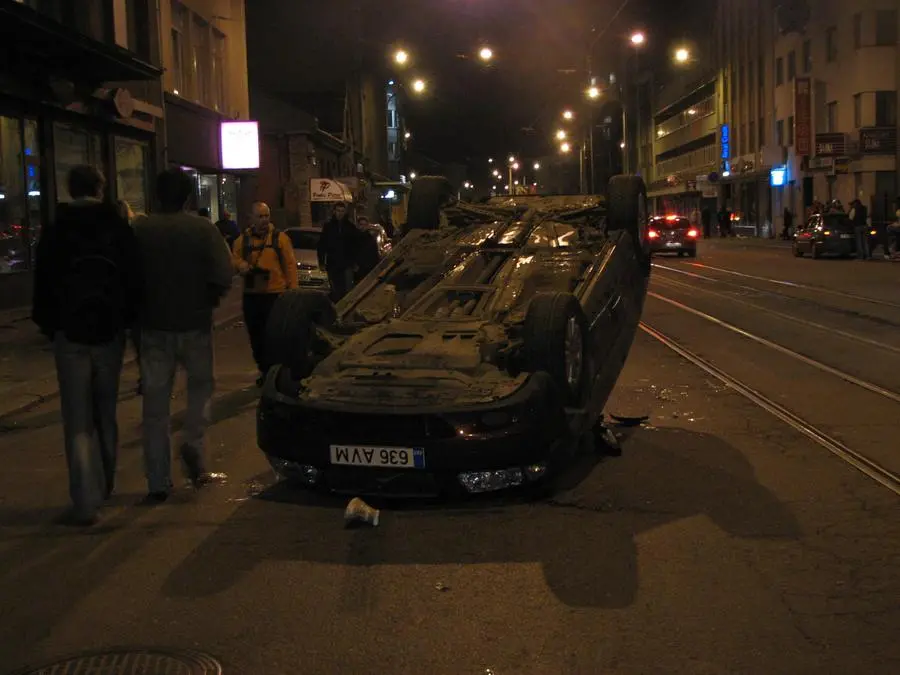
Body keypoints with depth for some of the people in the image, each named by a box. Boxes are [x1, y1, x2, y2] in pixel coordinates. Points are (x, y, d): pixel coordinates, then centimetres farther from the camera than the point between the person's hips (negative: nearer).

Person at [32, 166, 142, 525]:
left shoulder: (55, 233, -1)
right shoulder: (119, 229, -2)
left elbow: (43, 286, 1)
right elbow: (135, 280, -1)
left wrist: (49, 326, 13)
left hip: (70, 334, -1)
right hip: (110, 332, 2)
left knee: (78, 420, -1)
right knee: (105, 413, 17)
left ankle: (86, 501, -8)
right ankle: (104, 485, 29)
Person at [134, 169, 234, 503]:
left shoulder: (139, 229, -5)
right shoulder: (202, 229, -7)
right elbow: (224, 276, -12)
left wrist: (141, 309, 11)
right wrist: (207, 300, 6)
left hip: (153, 325, 1)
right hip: (194, 324, -1)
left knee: (155, 402, 8)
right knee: (201, 383, 23)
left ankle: (158, 482, 9)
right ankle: (192, 442, 1)